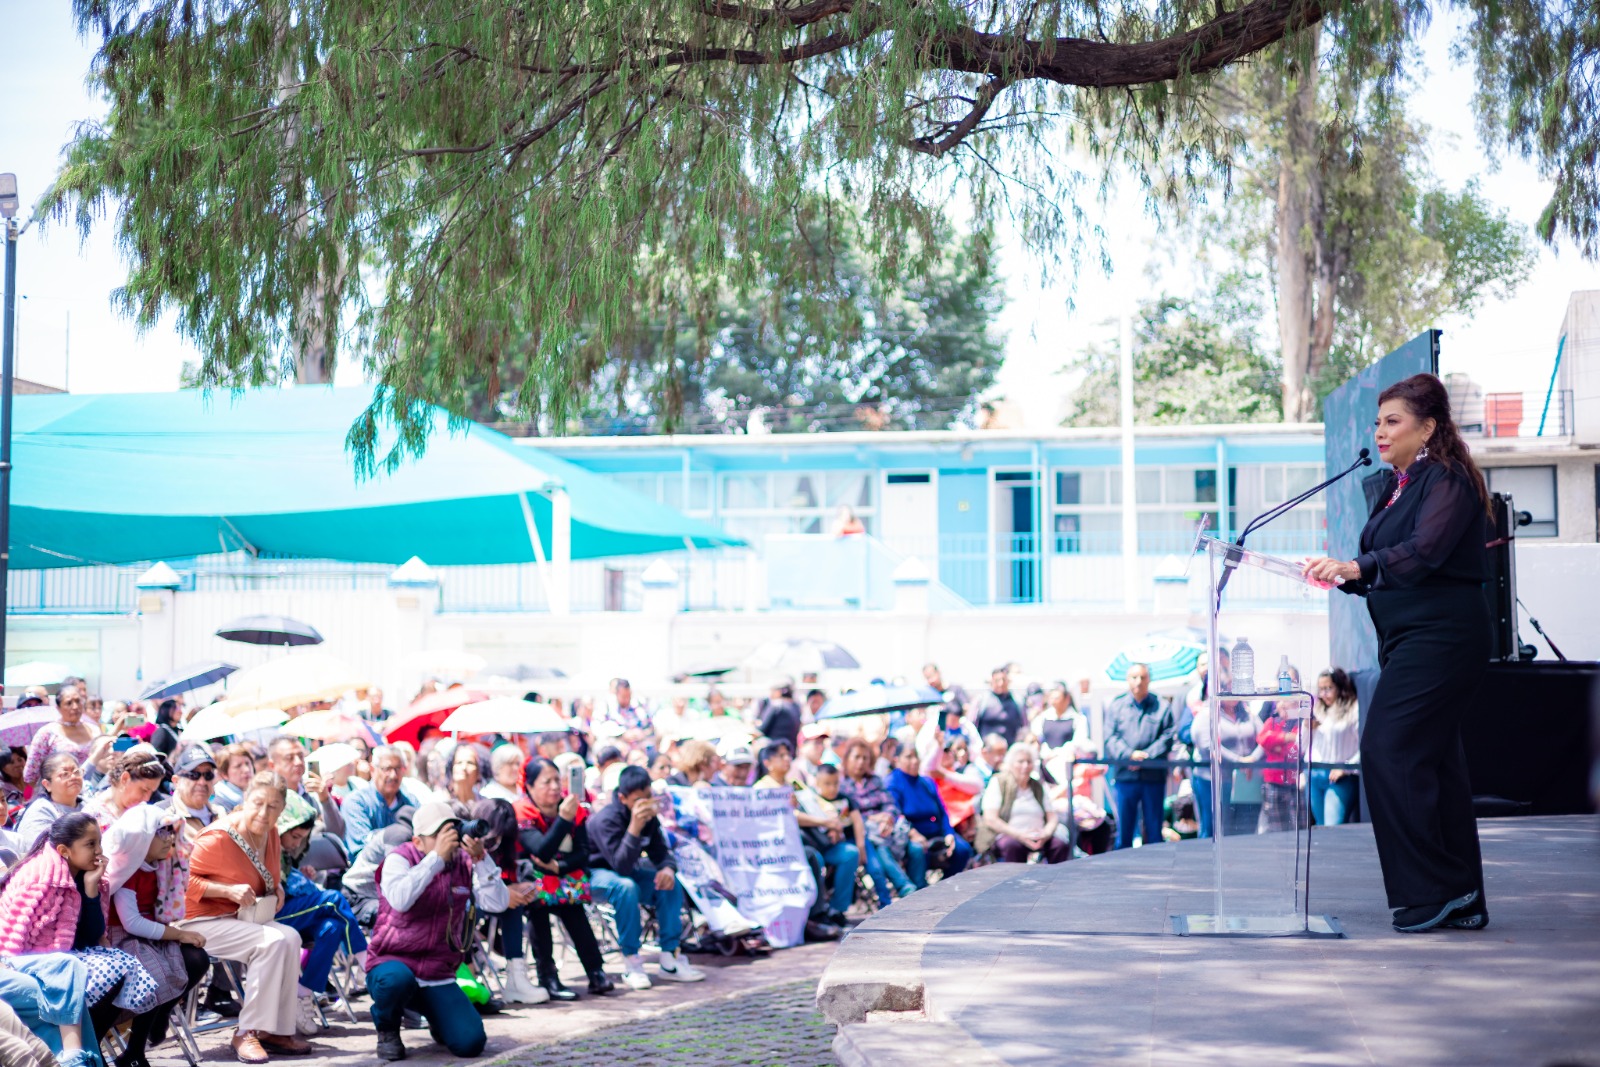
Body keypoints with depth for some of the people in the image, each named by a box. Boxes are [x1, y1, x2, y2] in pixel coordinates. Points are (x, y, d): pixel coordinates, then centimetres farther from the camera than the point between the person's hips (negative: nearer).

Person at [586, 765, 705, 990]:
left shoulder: (649, 817, -5)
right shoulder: (606, 820, -28)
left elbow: (660, 852, 0)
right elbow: (621, 866, -36)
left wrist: (668, 869, -24)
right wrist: (634, 827, -48)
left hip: (627, 872, 7)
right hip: (596, 873, -7)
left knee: (671, 884, -14)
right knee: (626, 887, -37)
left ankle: (670, 960, -11)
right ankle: (631, 965, -29)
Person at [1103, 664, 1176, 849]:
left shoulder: (1162, 706, 6)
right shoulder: (1116, 705, 8)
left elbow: (1169, 736, -2)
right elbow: (1111, 737, 1)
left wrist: (1147, 755, -15)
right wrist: (1129, 754, -15)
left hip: (1153, 777, -1)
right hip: (1124, 776, 1)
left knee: (1154, 831, 4)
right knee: (1123, 829, 3)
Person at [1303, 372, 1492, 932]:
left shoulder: (1449, 481, -10)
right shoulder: (1396, 486, 17)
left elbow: (1423, 552, -26)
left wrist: (1357, 565, -38)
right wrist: (1344, 575, 2)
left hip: (1441, 637, -10)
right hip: (1407, 639, 10)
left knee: (1387, 751, -15)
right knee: (1432, 762, 9)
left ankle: (1431, 890, -8)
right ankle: (1463, 902, 14)